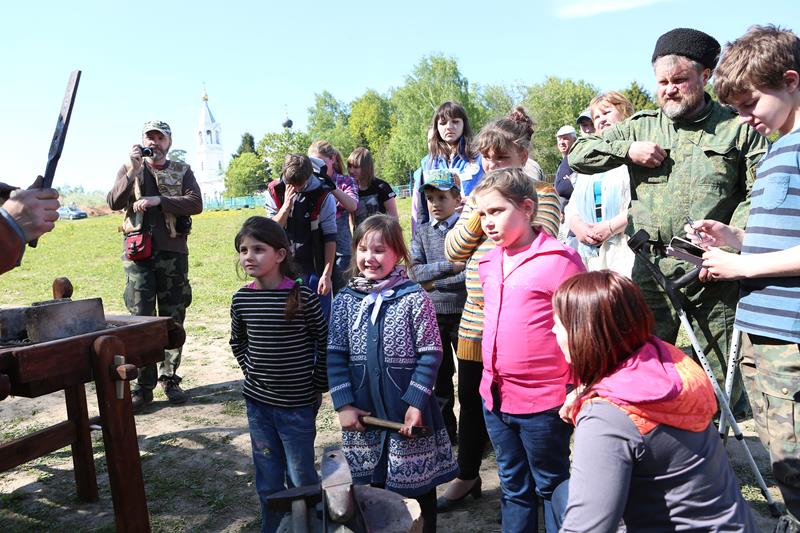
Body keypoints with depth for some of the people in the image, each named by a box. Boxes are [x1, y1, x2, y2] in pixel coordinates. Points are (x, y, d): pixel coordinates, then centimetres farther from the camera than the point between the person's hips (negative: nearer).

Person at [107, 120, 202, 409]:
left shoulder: (182, 171, 10)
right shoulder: (130, 169, 11)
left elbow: (196, 203, -6)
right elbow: (114, 203, -5)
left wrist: (158, 200, -15)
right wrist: (132, 172, -17)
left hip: (173, 252, 1)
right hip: (138, 253, 0)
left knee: (173, 318, 5)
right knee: (140, 319, -1)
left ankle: (170, 378, 16)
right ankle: (142, 385, 4)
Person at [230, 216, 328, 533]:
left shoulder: (302, 296, -14)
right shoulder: (241, 299, -2)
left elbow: (325, 342, -5)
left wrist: (318, 385, -3)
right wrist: (251, 370, 7)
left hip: (297, 404, -4)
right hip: (257, 402, 4)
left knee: (301, 479, 10)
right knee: (268, 481, 17)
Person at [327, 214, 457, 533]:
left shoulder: (415, 298, -9)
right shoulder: (345, 300, 1)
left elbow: (430, 354, -9)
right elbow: (336, 355, 1)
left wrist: (416, 403, -13)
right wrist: (344, 404, -5)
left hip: (408, 410, -3)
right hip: (362, 413, 3)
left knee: (418, 486, 12)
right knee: (371, 485, 17)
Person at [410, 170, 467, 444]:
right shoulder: (422, 233, 7)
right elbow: (415, 272, -8)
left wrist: (434, 280, -15)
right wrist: (450, 266, -19)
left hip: (463, 311, -4)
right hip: (433, 313, 4)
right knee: (441, 373, 15)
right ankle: (446, 429, 29)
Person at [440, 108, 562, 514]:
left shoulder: (542, 194, -4)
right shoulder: (477, 196, 12)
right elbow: (453, 253, 4)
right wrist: (478, 213, -9)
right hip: (475, 319, 6)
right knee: (471, 401, 17)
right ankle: (467, 476, 37)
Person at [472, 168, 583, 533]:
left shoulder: (559, 259, -16)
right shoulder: (489, 263, 6)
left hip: (543, 402, -6)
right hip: (495, 396, 7)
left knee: (551, 487, 15)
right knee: (513, 487, 22)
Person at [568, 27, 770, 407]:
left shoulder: (738, 128, 6)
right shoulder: (641, 126, 11)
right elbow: (578, 154, 10)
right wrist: (627, 149, -4)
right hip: (653, 267, 1)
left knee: (722, 376, 7)